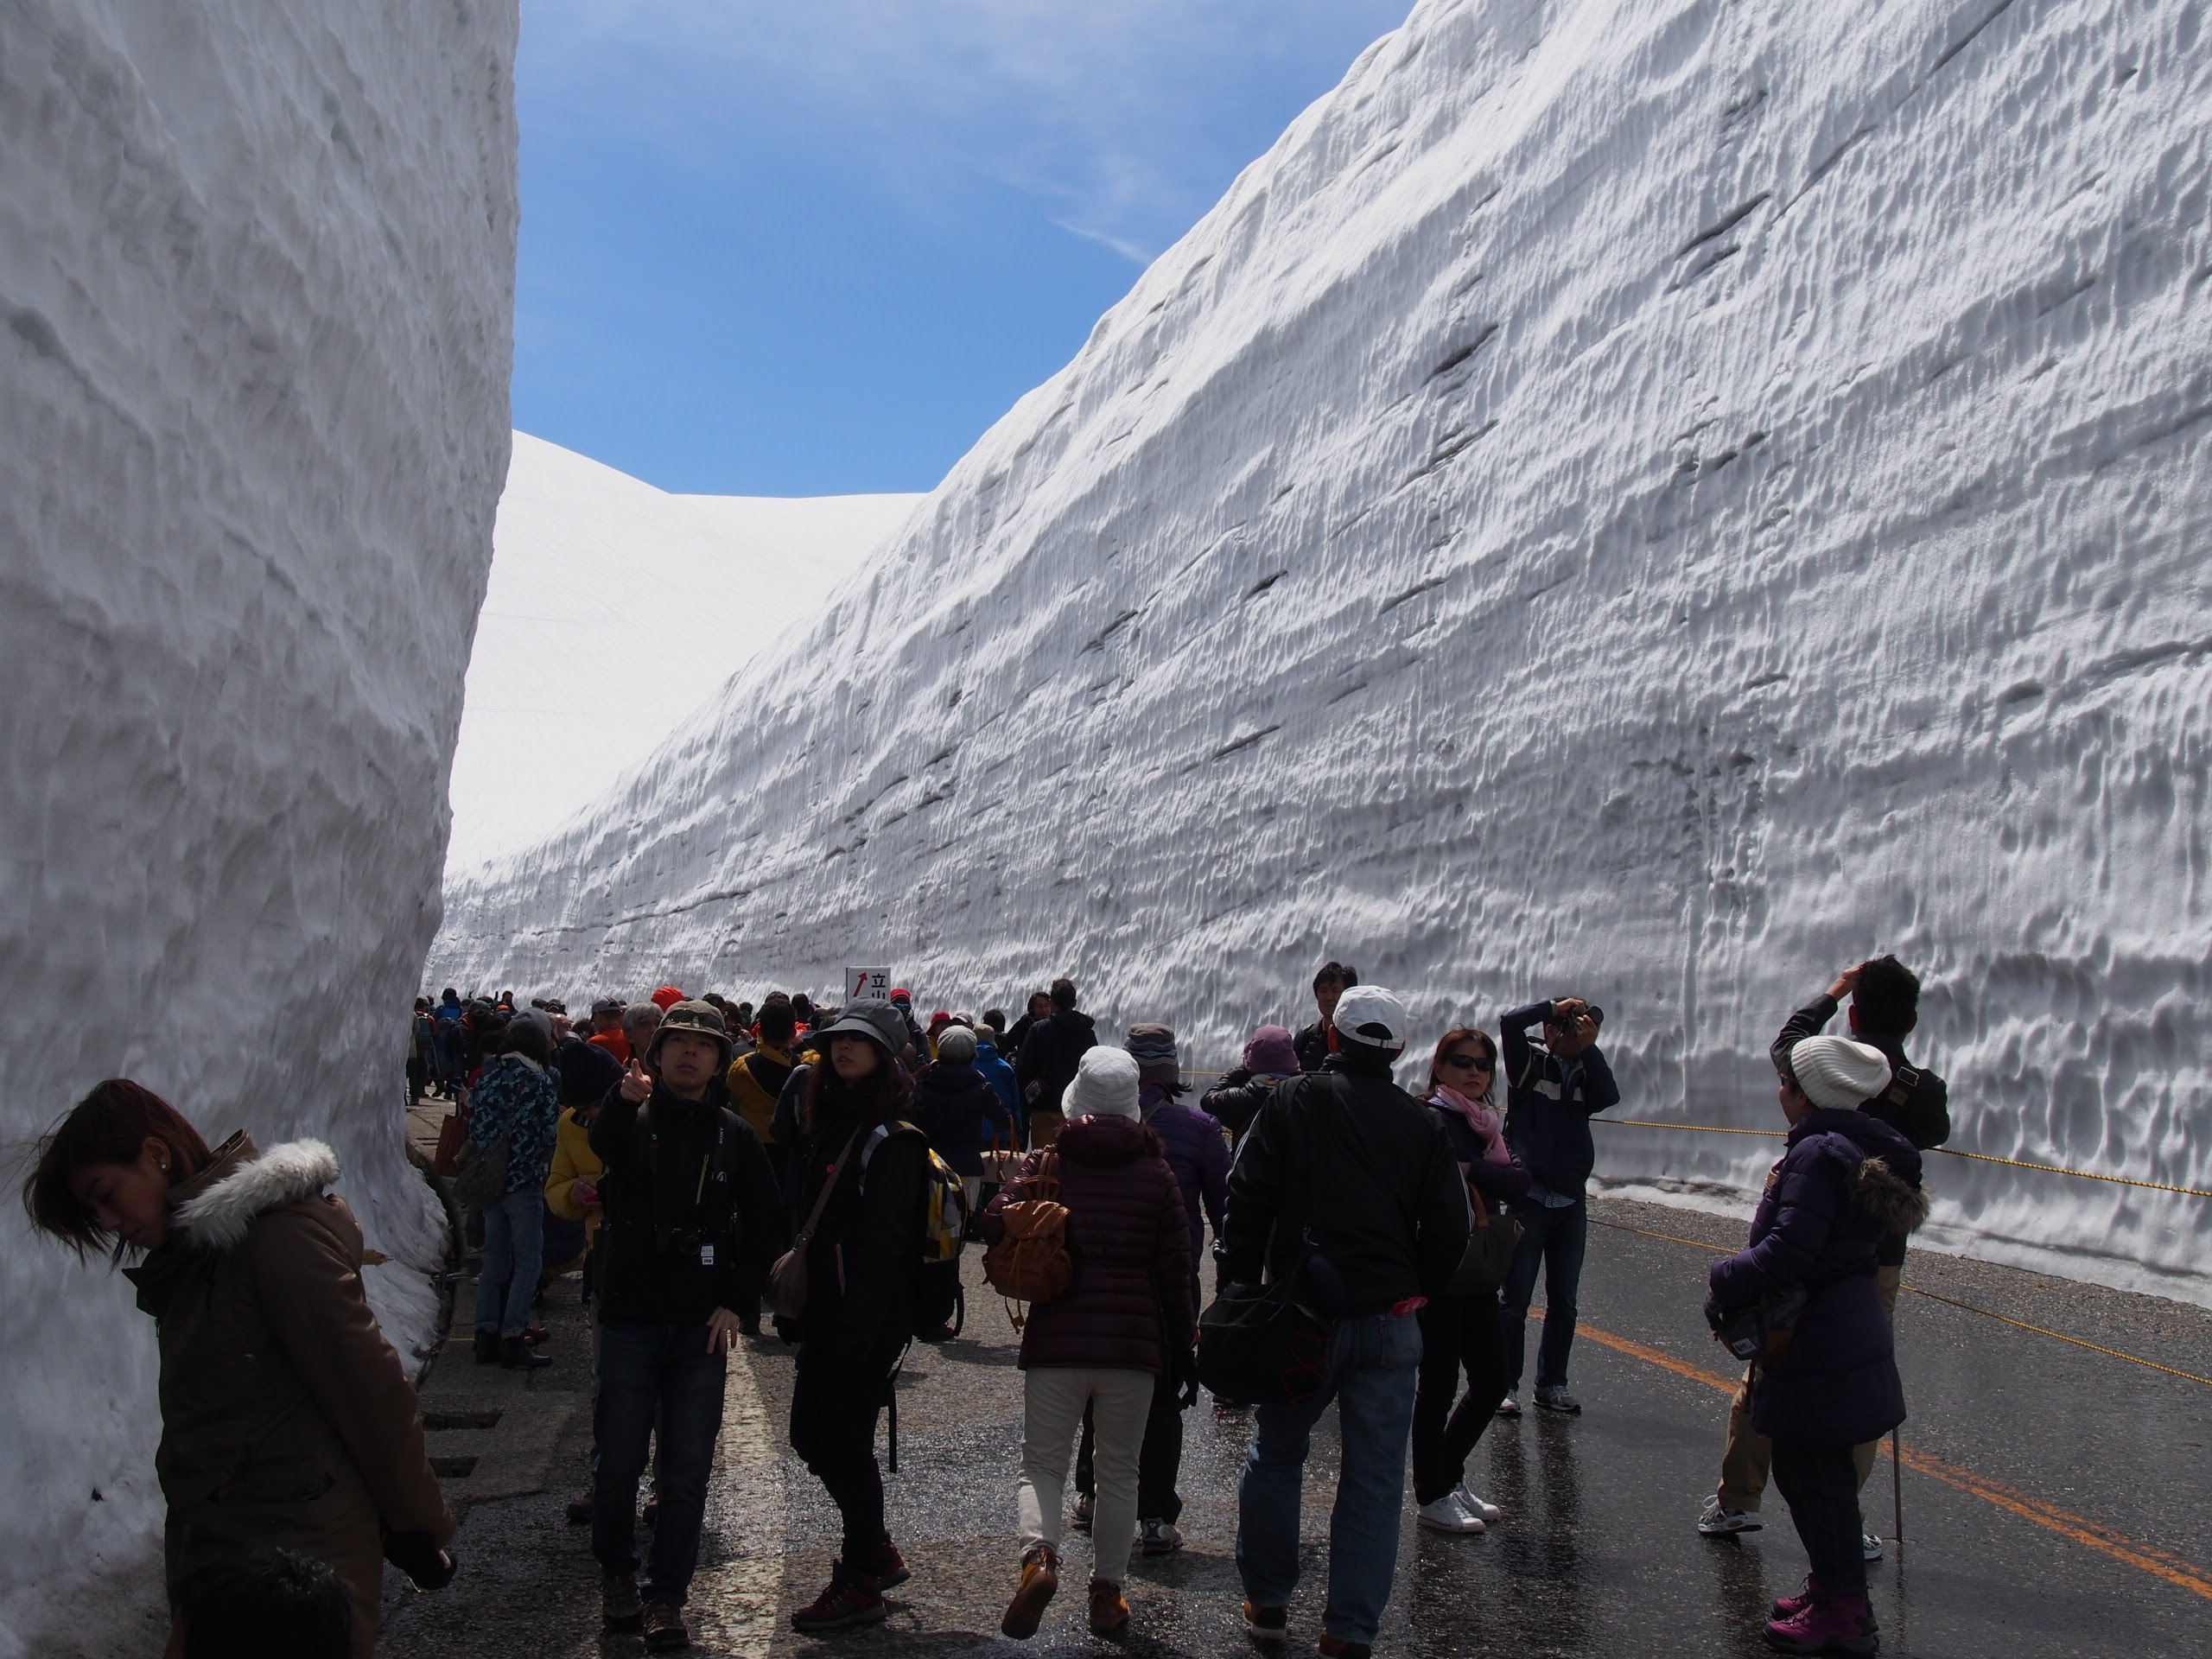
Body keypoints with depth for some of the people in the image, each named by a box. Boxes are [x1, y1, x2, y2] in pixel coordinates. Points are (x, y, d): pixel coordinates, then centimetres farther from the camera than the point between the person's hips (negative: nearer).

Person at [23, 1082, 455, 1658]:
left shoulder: (277, 1233, -19)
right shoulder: (192, 1253, 9)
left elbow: (368, 1387, -18)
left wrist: (417, 1526, -11)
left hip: (300, 1545, -8)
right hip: (206, 1544, 8)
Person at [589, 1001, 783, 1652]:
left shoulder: (731, 1134, 5)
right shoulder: (630, 1119, -1)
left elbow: (766, 1223, 10)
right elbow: (603, 1146, -26)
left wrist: (736, 1300, -1)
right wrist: (623, 1100, -49)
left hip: (702, 1324, 1)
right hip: (630, 1317, -1)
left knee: (688, 1470, 2)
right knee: (620, 1461, 5)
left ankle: (666, 1596, 13)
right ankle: (617, 1570, 28)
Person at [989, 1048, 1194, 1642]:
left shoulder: (1047, 1162, -1)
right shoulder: (1155, 1172, 1)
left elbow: (994, 1222, -11)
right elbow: (1175, 1269, 2)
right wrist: (1183, 1345, 9)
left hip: (1055, 1341, -1)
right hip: (1133, 1344, 1)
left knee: (1041, 1462, 8)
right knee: (1120, 1472, 13)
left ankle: (1039, 1555, -17)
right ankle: (1106, 1592, 14)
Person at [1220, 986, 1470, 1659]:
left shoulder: (1292, 1102, -3)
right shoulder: (1423, 1124, 3)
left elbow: (1248, 1200, -5)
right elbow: (1448, 1231, 5)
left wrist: (1241, 1288, 3)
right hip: (1389, 1323, 1)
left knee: (1275, 1457, 17)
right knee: (1375, 1478, 7)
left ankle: (1266, 1602, 25)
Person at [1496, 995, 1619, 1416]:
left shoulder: (1586, 1075, 8)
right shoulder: (1530, 1064, -2)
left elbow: (1610, 1096, -11)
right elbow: (1510, 1022, -17)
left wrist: (1590, 1048, -14)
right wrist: (1556, 1005, -9)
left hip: (1571, 1203, 4)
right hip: (1528, 1198, -4)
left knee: (1563, 1302, 10)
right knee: (1516, 1300, -1)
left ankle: (1552, 1383, 20)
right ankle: (1506, 1385, 6)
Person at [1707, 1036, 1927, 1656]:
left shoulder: (1818, 1154, -21)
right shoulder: (1863, 1148, 11)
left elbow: (1787, 1252, -26)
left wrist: (1726, 1280, -11)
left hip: (1818, 1346, -10)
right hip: (1850, 1332, 10)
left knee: (1809, 1473, 0)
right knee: (1818, 1469, 19)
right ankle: (1835, 1587, 30)